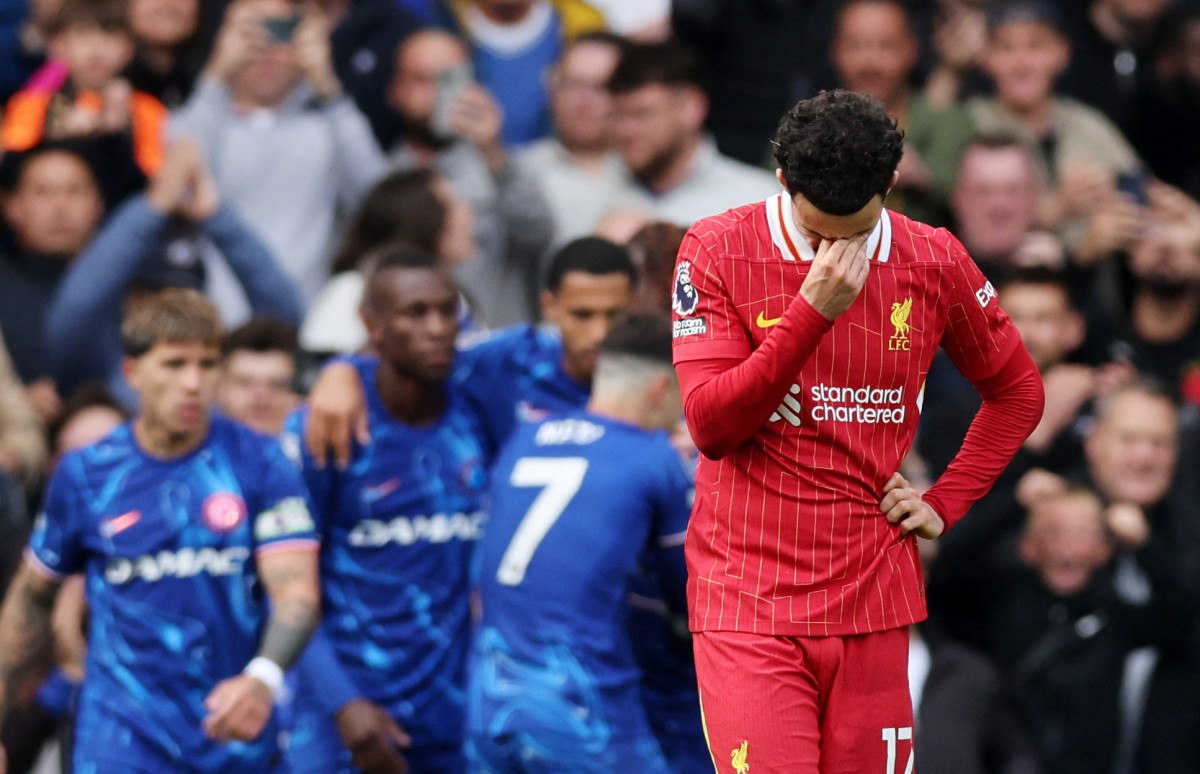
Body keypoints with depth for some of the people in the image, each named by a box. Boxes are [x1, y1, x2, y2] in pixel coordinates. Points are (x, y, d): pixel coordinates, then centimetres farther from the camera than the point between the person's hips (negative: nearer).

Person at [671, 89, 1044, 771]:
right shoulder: (717, 250, -4)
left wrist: (945, 504, 7)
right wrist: (812, 312, -21)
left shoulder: (935, 262, 3)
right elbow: (710, 425, -12)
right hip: (750, 604, -3)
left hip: (873, 599, 3)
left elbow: (1018, 391, 18)